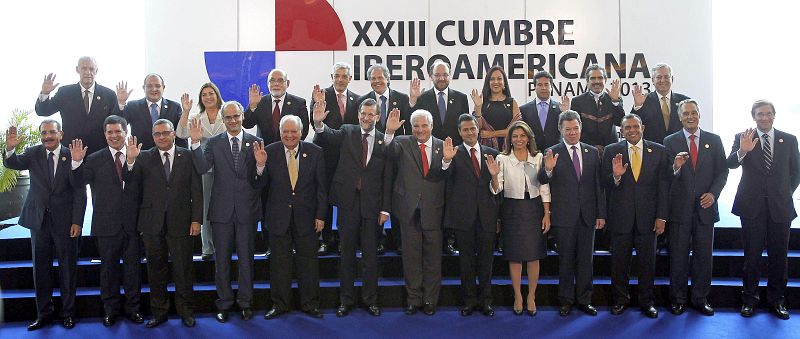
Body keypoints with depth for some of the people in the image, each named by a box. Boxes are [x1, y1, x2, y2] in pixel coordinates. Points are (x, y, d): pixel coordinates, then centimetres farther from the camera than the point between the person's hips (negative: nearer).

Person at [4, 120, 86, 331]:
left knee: (67, 267, 7)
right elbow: (13, 164, -13)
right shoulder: (33, 154, 4)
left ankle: (68, 312, 19)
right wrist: (10, 149, -35)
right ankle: (44, 313, 22)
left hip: (65, 221, -3)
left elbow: (80, 191, -6)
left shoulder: (72, 156, -6)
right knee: (41, 267, 10)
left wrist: (77, 221, -11)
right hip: (39, 219, 3)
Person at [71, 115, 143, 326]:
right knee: (108, 268, 11)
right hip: (107, 225, 0)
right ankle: (111, 310, 25)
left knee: (133, 267, 9)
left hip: (132, 224, 0)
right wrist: (77, 162, -20)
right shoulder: (94, 159, 3)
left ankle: (132, 308, 23)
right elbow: (80, 183, -8)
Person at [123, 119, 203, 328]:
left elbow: (196, 190, 0)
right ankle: (159, 312, 24)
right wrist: (130, 160, -25)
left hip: (180, 222, -1)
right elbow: (130, 181, -8)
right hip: (152, 223, 2)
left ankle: (186, 311, 20)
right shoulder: (144, 158, 4)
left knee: (183, 269, 6)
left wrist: (196, 220, -5)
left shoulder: (188, 156, 1)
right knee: (156, 269, 11)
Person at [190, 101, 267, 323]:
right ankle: (224, 303, 25)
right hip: (222, 210, 1)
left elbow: (260, 182, -6)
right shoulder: (214, 143, 2)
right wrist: (196, 142, -23)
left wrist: (260, 165, -27)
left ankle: (245, 302, 25)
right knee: (222, 260, 11)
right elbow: (202, 168, -14)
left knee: (246, 259, 11)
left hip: (247, 210, -1)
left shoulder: (255, 143, -1)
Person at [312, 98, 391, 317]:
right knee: (347, 252, 10)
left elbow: (387, 178, 1)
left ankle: (370, 299, 22)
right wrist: (319, 124, -37)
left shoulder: (384, 141, 1)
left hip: (372, 204, 0)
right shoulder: (347, 132, 3)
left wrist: (385, 208, -3)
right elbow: (326, 139, -16)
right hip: (348, 201, 0)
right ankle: (346, 299, 21)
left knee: (370, 253, 8)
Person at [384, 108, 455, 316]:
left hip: (433, 210, 1)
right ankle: (413, 299, 22)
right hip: (409, 210, -1)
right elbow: (391, 151, -22)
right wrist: (390, 132, -39)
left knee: (433, 258, 10)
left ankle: (430, 300, 23)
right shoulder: (403, 143, 0)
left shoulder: (442, 146, 3)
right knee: (411, 257, 10)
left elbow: (444, 176, -10)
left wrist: (446, 160, -30)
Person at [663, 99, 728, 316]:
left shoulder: (714, 140, 7)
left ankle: (701, 299, 20)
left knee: (704, 255, 8)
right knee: (678, 256, 4)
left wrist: (713, 193, -8)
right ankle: (677, 299, 15)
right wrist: (675, 167, -25)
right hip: (679, 208, -2)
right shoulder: (670, 142, 1)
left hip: (705, 207, 2)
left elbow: (722, 170, 6)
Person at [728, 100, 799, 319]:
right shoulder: (742, 138, 1)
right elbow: (731, 164, -14)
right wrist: (742, 151, -33)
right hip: (752, 206, -2)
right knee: (752, 255, 3)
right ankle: (749, 299, 14)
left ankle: (776, 300, 20)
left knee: (779, 255, 7)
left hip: (780, 206, 2)